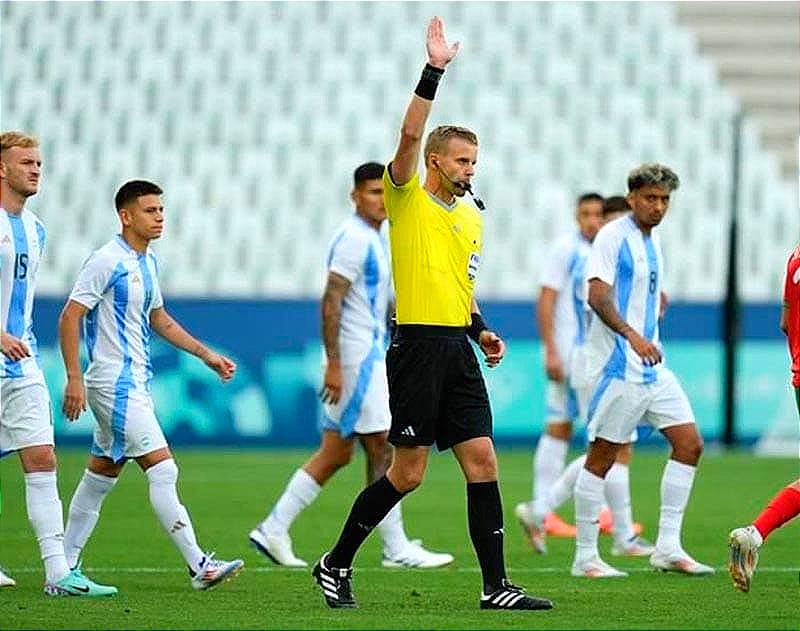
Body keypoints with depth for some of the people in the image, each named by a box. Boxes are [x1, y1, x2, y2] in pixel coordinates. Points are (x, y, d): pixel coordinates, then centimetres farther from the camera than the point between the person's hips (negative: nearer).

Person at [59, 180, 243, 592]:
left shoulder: (148, 262, 14)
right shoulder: (106, 261, -14)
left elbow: (158, 319, 26)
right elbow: (69, 317, -15)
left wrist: (206, 354, 21)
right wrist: (74, 379, -20)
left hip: (136, 383, 9)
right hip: (114, 383, -9)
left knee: (101, 474, 12)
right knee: (162, 470, -13)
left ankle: (64, 565, 18)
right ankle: (199, 566, -15)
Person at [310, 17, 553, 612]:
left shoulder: (472, 217, 18)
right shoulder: (407, 199, -2)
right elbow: (410, 135, -19)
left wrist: (481, 329, 12)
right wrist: (433, 71, -24)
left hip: (458, 349, 7)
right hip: (418, 345, -7)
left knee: (483, 462, 0)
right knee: (408, 473, -4)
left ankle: (496, 585, 2)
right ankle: (336, 564, 11)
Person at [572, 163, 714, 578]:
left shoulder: (652, 240, 16)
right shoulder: (613, 236, -10)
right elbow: (598, 296, -20)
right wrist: (632, 335, -31)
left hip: (652, 368, 9)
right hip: (618, 368, -9)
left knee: (689, 443, 3)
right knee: (602, 457, -4)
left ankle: (668, 547, 5)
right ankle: (585, 557, 2)